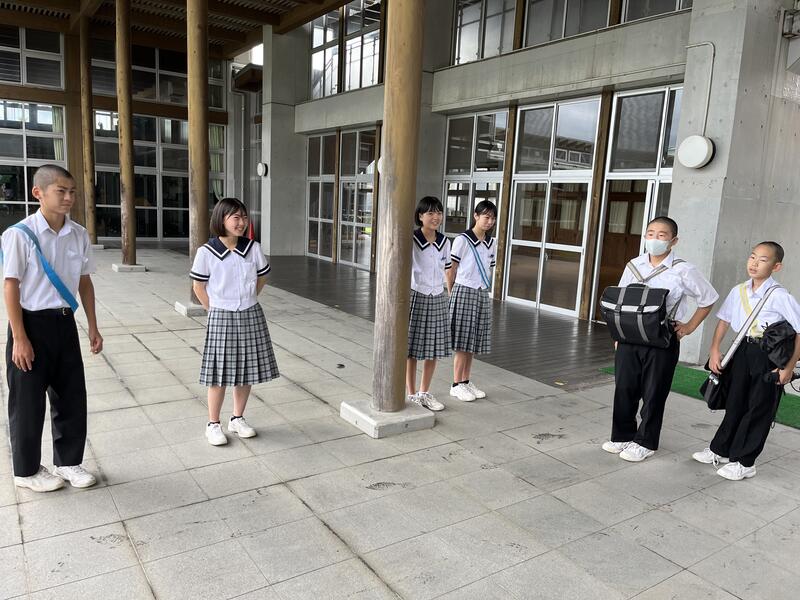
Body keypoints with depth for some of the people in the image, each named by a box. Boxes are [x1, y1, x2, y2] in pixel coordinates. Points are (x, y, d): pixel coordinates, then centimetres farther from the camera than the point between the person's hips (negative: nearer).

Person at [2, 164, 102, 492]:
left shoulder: (79, 235, 2)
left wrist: (93, 327, 9)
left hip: (64, 322, 5)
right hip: (32, 323, -5)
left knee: (72, 395, 12)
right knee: (28, 402, 8)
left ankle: (68, 462, 30)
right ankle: (27, 471, 27)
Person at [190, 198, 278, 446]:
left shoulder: (253, 248, -4)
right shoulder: (206, 252, -11)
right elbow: (198, 286, -2)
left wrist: (246, 302, 9)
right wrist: (216, 310, 0)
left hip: (251, 316, 3)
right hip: (221, 318, -3)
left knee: (246, 370, 11)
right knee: (220, 374, 3)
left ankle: (238, 419, 28)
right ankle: (213, 424, 19)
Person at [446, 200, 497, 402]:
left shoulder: (491, 244, 8)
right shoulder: (462, 240, -9)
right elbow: (451, 270, -5)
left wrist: (484, 290, 11)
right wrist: (451, 295, -1)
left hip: (482, 295, 6)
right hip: (464, 293, -6)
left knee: (473, 343, 10)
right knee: (462, 343, -1)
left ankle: (466, 381, 22)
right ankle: (456, 385, 10)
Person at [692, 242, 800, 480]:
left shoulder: (780, 297, -16)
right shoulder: (738, 291, 1)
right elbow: (724, 320, 12)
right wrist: (714, 349, 6)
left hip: (770, 355, -5)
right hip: (743, 350, 5)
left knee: (759, 409, 5)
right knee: (735, 402, 16)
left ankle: (744, 462, 16)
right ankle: (720, 450, 30)